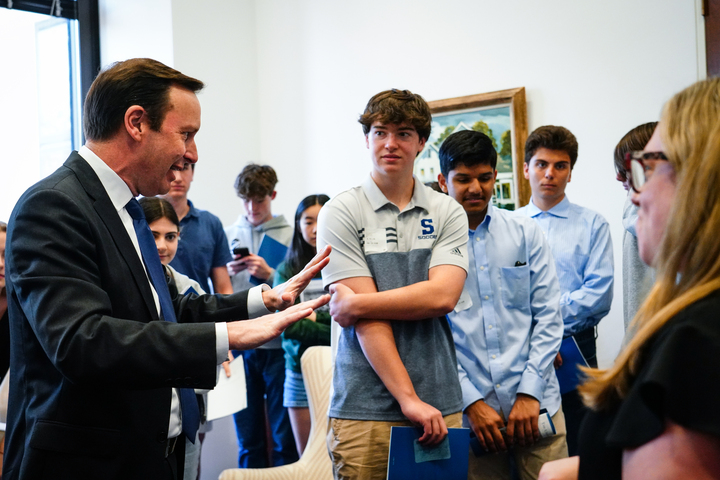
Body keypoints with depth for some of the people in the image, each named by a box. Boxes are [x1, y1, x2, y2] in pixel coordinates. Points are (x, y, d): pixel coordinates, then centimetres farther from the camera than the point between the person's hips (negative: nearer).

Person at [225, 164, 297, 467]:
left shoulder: (290, 236, 1)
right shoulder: (228, 235, 9)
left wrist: (269, 274, -16)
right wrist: (228, 273, -8)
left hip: (279, 345, -2)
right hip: (240, 345, 3)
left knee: (285, 437, 4)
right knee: (248, 438, 10)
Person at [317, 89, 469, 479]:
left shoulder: (448, 213, 8)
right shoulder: (340, 213, 0)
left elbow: (442, 296, -8)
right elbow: (365, 321, -8)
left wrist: (355, 304, -11)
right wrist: (408, 398, -14)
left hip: (441, 405, 2)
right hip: (365, 410, -2)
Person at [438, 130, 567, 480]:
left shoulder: (526, 233, 6)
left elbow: (548, 316, 4)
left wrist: (529, 392, -5)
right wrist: (473, 402, -8)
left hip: (535, 404, 1)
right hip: (468, 411, -1)